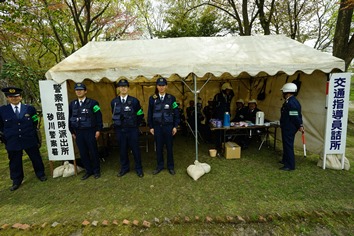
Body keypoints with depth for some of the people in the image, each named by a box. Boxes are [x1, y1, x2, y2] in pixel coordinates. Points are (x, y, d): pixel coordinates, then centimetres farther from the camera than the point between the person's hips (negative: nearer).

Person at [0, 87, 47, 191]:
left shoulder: (30, 108, 1)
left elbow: (35, 123, 9)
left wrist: (30, 131, 6)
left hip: (30, 140, 0)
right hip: (12, 142, 0)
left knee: (36, 158, 11)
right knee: (15, 162, 12)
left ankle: (40, 174, 29)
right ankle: (16, 181, 28)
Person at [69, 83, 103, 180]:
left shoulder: (92, 103, -4)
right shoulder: (72, 104, 9)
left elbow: (99, 117, -5)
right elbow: (70, 118, 14)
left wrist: (98, 130, -8)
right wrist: (72, 132, 11)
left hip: (90, 132, -4)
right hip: (78, 132, 4)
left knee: (93, 152, 5)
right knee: (83, 153, 10)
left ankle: (96, 171, 21)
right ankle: (88, 171, 25)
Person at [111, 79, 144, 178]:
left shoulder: (134, 101, -4)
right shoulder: (114, 102, 4)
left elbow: (140, 115, 4)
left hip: (132, 130, -2)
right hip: (119, 130, 3)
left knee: (135, 149, 5)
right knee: (122, 150, 12)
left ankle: (139, 169, 21)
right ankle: (124, 168, 29)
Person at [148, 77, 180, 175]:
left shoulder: (171, 98, 0)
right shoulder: (152, 98, 3)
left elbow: (176, 113, 2)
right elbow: (150, 114, 6)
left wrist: (175, 126, -2)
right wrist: (151, 127, 3)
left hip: (168, 126, -1)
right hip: (157, 126, 1)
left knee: (169, 147, 7)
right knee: (159, 147, 9)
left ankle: (171, 166, 22)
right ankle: (160, 166, 25)